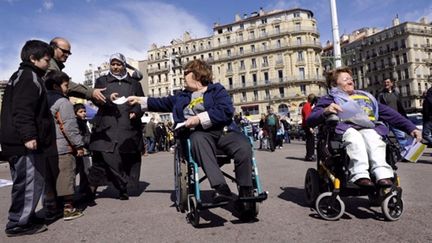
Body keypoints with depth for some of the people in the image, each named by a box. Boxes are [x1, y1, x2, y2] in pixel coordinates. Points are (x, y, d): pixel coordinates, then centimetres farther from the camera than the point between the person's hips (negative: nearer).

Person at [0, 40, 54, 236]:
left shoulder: (19, 76, 22)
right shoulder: (30, 77, -10)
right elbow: (23, 110, -22)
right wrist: (29, 135, -29)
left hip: (17, 142, 11)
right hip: (26, 144, -11)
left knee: (24, 183, 16)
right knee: (30, 183, -4)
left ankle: (24, 219, 25)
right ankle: (18, 224, 4)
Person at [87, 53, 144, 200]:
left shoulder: (134, 83, 19)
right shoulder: (102, 81, 15)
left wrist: (136, 113, -4)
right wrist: (108, 99, -20)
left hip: (128, 127, 2)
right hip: (107, 126, -1)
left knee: (129, 158, 0)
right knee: (102, 158, -9)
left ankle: (122, 188, 11)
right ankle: (91, 188, 0)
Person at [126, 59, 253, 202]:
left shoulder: (216, 89, 13)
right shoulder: (182, 97, 30)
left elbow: (226, 111, -4)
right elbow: (162, 103, 40)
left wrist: (200, 118, -11)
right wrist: (140, 100, 34)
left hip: (222, 130, -1)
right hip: (199, 133, 2)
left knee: (244, 147, -32)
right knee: (198, 139, -38)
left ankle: (245, 194, -21)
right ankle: (221, 188, -48)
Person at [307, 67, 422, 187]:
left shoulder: (366, 97, 32)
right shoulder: (330, 98, 19)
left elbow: (389, 113, 30)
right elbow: (310, 121, 6)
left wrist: (411, 128, 17)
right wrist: (325, 111, -15)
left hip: (369, 129, 3)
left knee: (372, 137, -33)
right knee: (354, 136, -37)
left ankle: (382, 174, -48)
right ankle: (359, 175, -52)